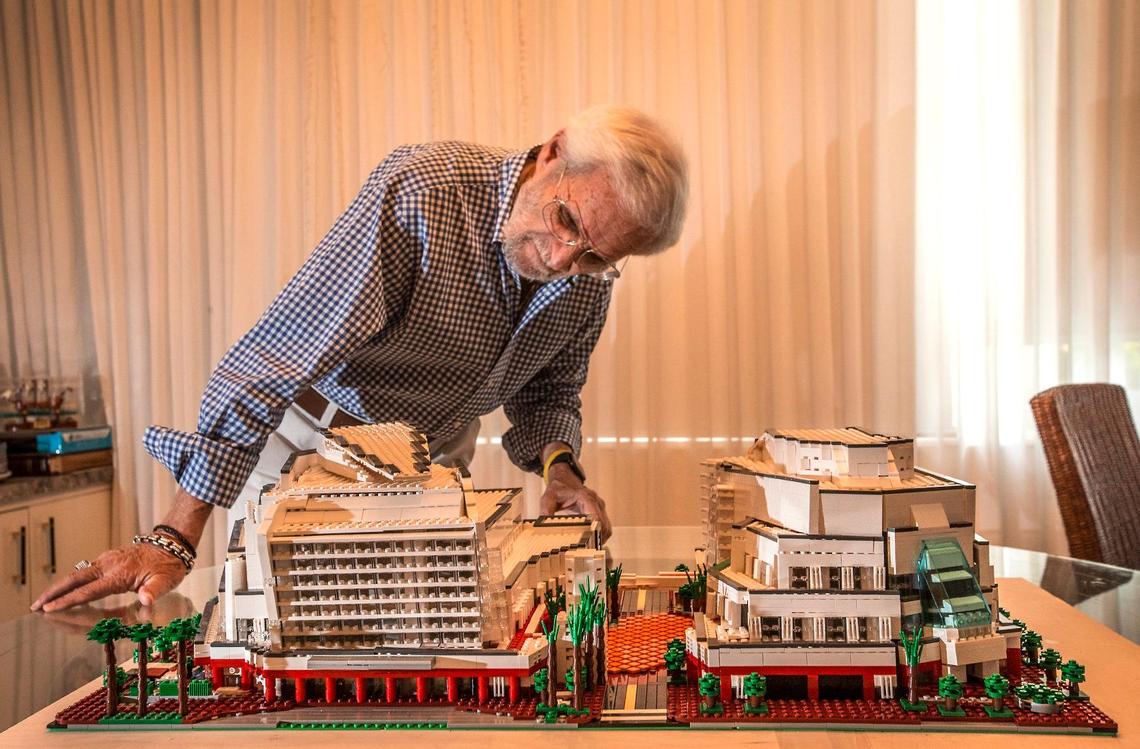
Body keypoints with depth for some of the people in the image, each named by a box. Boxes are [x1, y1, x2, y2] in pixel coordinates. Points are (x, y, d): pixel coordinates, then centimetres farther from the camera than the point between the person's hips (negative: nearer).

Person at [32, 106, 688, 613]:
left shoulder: (591, 275, -13)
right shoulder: (424, 188, -32)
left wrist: (559, 465, -19)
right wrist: (175, 539, -38)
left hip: (436, 460, 5)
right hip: (314, 441, -4)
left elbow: (549, 390, 5)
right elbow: (283, 352, -36)